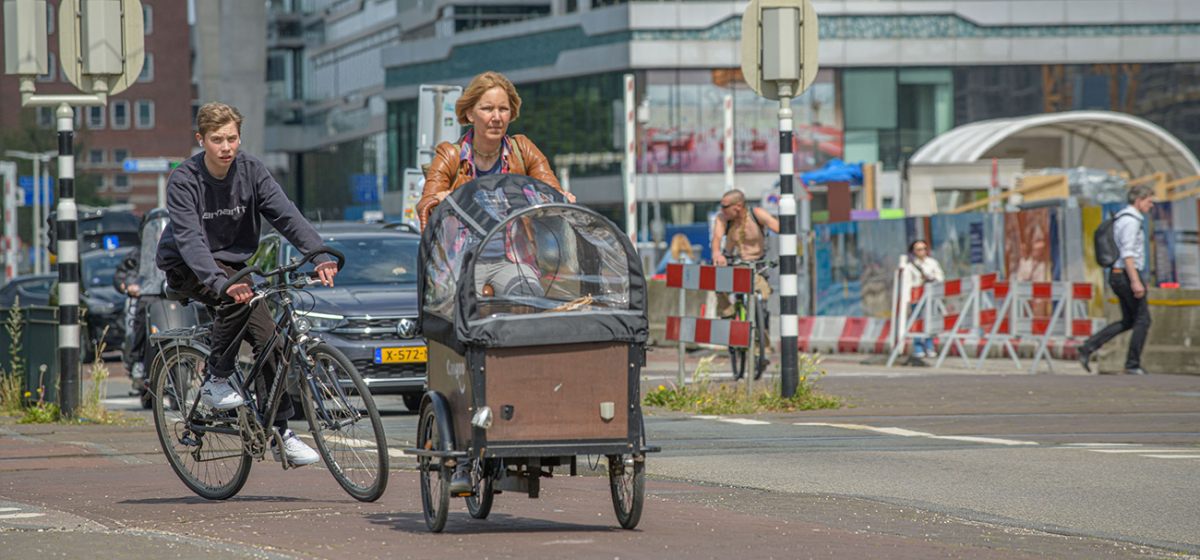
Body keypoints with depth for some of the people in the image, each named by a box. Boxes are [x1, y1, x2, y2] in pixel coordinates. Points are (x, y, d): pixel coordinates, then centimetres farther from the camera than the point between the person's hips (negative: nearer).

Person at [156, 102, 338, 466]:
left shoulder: (251, 171, -7)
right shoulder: (184, 181, -20)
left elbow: (285, 214, -15)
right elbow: (190, 239, -32)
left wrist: (319, 255, -32)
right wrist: (221, 282, -47)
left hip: (232, 264, 5)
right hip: (186, 269, -5)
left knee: (268, 335, -9)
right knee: (239, 297, -34)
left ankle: (279, 431, -2)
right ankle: (215, 381, -20)